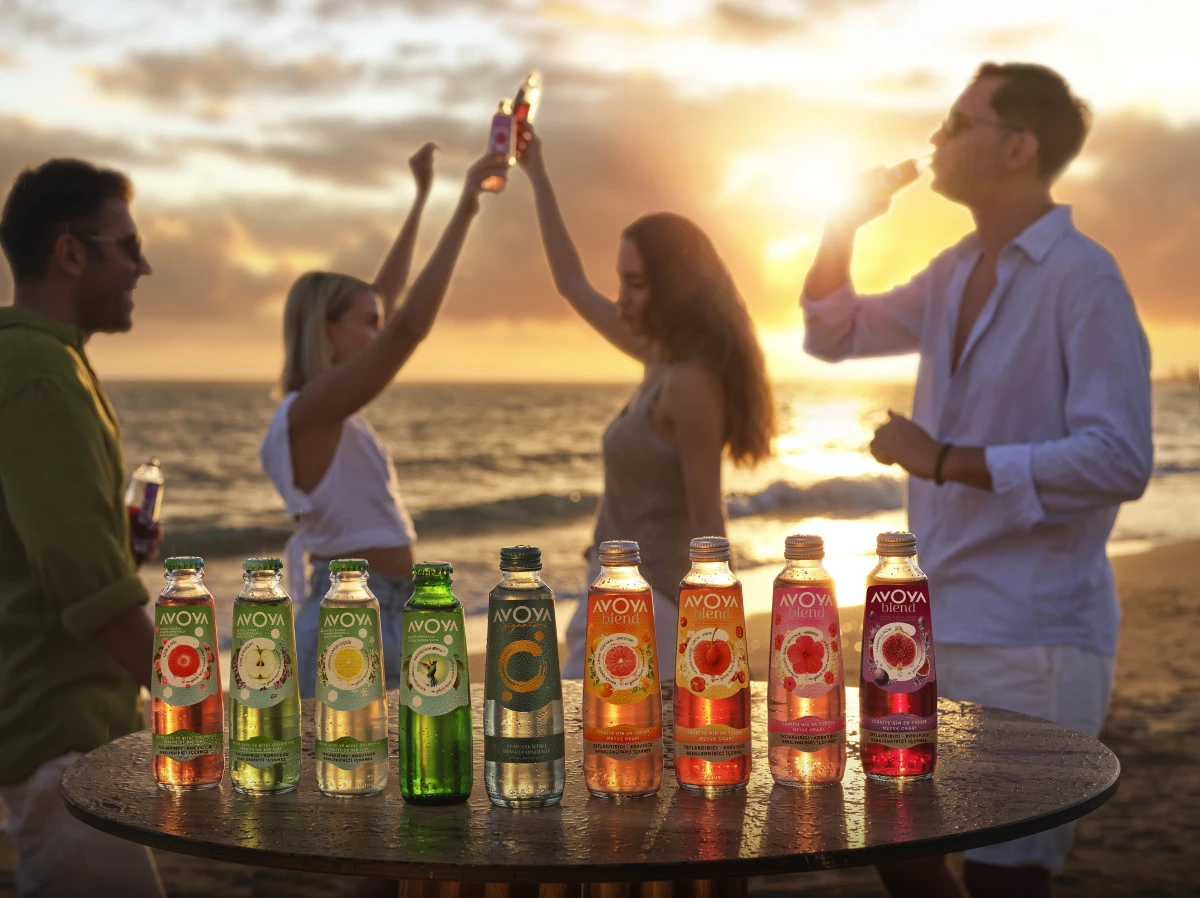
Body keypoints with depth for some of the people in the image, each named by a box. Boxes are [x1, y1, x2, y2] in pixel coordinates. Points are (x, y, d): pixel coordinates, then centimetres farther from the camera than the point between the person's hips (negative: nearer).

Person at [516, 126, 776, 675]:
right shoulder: (661, 359, 9)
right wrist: (536, 176, 26)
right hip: (631, 595, 9)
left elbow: (707, 522, -17)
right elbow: (572, 285, 23)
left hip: (641, 604, -9)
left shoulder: (689, 381, -16)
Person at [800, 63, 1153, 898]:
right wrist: (845, 227, 7)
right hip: (934, 626, 8)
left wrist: (947, 460, -22)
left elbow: (1120, 460, -22)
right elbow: (833, 335, 23)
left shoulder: (1081, 277, -15)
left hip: (1030, 638, -8)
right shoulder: (956, 273, 11)